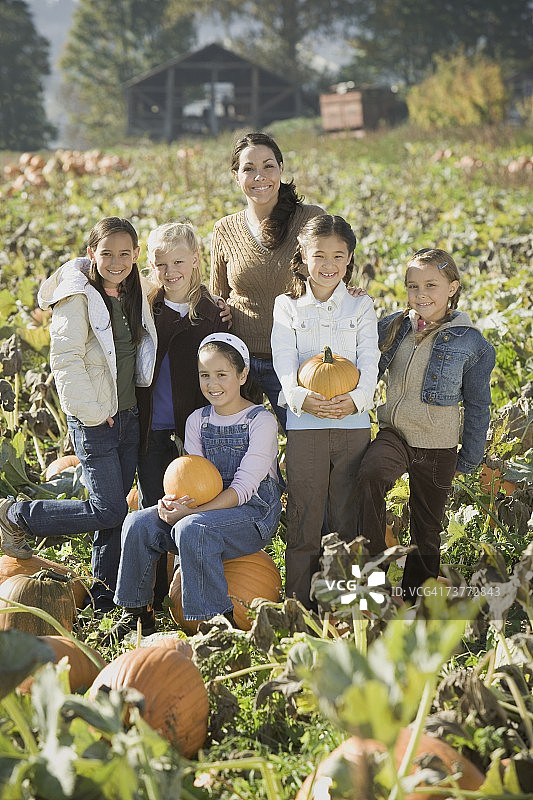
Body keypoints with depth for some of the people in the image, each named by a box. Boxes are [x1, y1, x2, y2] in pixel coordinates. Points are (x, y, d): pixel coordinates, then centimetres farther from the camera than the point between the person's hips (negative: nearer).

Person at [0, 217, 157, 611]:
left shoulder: (134, 295, 9)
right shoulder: (79, 297, -14)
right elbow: (66, 360, -18)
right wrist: (93, 413, -18)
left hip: (129, 415, 7)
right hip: (94, 420, -7)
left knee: (115, 507, 9)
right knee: (110, 510, -10)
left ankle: (106, 594, 19)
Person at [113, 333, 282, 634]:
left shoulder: (261, 420, -9)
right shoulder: (197, 420, 10)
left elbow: (244, 487, -17)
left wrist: (191, 511, -28)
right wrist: (172, 503, -20)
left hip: (253, 511, -6)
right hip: (209, 508, 6)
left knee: (191, 529, -34)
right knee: (138, 524, -15)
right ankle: (138, 612, -1)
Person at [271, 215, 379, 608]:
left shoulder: (361, 307, 10)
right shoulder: (288, 307, 8)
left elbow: (369, 363, -2)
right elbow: (284, 363, -4)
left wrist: (356, 399, -23)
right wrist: (302, 398, -24)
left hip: (353, 424, 1)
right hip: (304, 425, -1)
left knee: (349, 517, 5)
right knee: (304, 517, 1)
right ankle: (299, 605, 8)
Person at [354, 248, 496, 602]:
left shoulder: (469, 341, -6)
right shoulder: (394, 326, 2)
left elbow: (477, 404, 2)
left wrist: (470, 458, 4)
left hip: (437, 445, -1)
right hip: (394, 433, 1)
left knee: (427, 527, 11)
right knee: (370, 477, -30)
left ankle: (415, 597, 29)